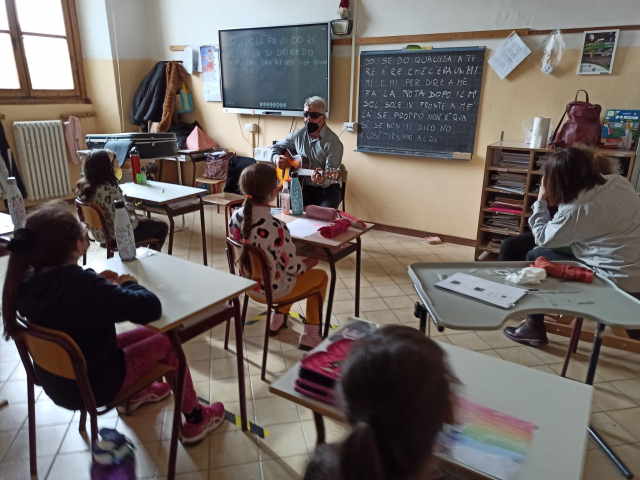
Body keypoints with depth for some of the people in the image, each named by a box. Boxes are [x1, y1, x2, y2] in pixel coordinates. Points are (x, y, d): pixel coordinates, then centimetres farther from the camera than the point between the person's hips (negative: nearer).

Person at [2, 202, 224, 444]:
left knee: (145, 334, 22)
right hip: (92, 387, -7)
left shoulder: (26, 280, -12)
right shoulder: (85, 286, -37)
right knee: (166, 342, 8)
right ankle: (195, 420, 22)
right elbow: (150, 308, -33)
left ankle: (135, 393, 46)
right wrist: (129, 285, -14)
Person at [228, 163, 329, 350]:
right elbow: (292, 267, -22)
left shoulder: (236, 216, -11)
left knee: (291, 276, 33)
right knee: (321, 276, 17)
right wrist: (310, 262, 0)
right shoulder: (275, 227, -33)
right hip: (272, 290, -7)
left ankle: (277, 320, 39)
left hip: (248, 284, 7)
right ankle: (310, 336, 22)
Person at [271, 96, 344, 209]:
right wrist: (277, 158, -5)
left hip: (327, 188, -3)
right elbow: (276, 147, 17)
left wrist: (322, 180, -42)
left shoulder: (333, 143, -14)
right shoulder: (298, 135, 3)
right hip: (303, 187, 3)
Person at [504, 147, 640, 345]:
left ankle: (534, 327, 15)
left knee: (536, 256, 2)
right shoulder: (619, 181, -2)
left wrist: (541, 201, 2)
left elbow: (542, 238, -6)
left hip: (618, 282, -8)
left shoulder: (576, 210, -24)